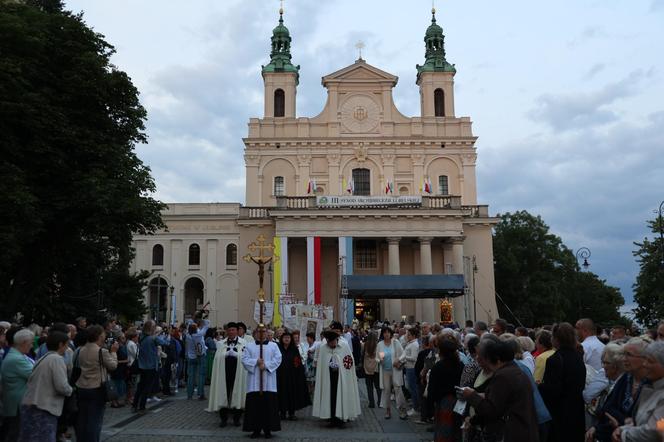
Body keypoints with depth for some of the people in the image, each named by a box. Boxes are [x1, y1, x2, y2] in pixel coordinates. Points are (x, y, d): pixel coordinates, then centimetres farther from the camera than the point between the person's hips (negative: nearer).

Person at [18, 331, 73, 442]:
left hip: (31, 406, 9)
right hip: (42, 409, -9)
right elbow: (61, 386, -18)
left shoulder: (43, 358, 16)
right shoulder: (57, 359, -11)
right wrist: (70, 390, 2)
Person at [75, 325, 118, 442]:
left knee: (82, 419, 15)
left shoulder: (81, 350, 3)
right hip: (96, 389, -6)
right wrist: (113, 352, 7)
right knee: (95, 420, 3)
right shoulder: (102, 351, -15)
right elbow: (113, 366, -8)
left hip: (81, 388, 6)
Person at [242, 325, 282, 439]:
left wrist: (266, 365, -13)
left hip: (268, 382, -1)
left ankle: (268, 429, 7)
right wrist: (256, 361, -13)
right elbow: (244, 359, 0)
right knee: (255, 404, 0)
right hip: (254, 381, 1)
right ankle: (256, 429, 9)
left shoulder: (273, 346, 9)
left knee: (268, 404, -1)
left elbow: (278, 359, -2)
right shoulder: (249, 346, 11)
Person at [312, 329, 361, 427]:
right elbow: (319, 364, 8)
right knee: (330, 397, 3)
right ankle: (332, 419, 11)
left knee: (341, 396, -1)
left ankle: (340, 419, 8)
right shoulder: (322, 348, 0)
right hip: (328, 378, 2)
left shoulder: (345, 347, -5)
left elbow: (350, 363, 0)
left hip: (341, 377, -2)